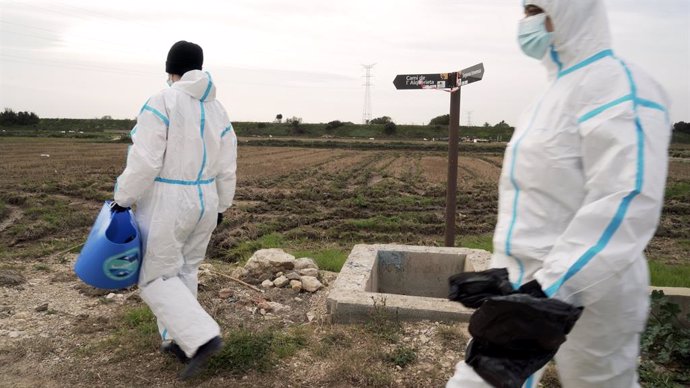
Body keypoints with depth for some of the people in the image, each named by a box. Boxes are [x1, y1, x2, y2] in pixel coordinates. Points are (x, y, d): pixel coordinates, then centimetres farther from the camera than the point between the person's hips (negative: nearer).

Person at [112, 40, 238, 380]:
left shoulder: (161, 103, -15)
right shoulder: (217, 110, 5)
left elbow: (144, 162, -19)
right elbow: (226, 168, 7)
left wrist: (123, 198, -6)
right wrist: (220, 207, 16)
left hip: (166, 204, -6)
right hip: (203, 202, 7)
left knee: (157, 278, 5)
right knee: (184, 270, 18)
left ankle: (202, 338, -5)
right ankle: (179, 340, 26)